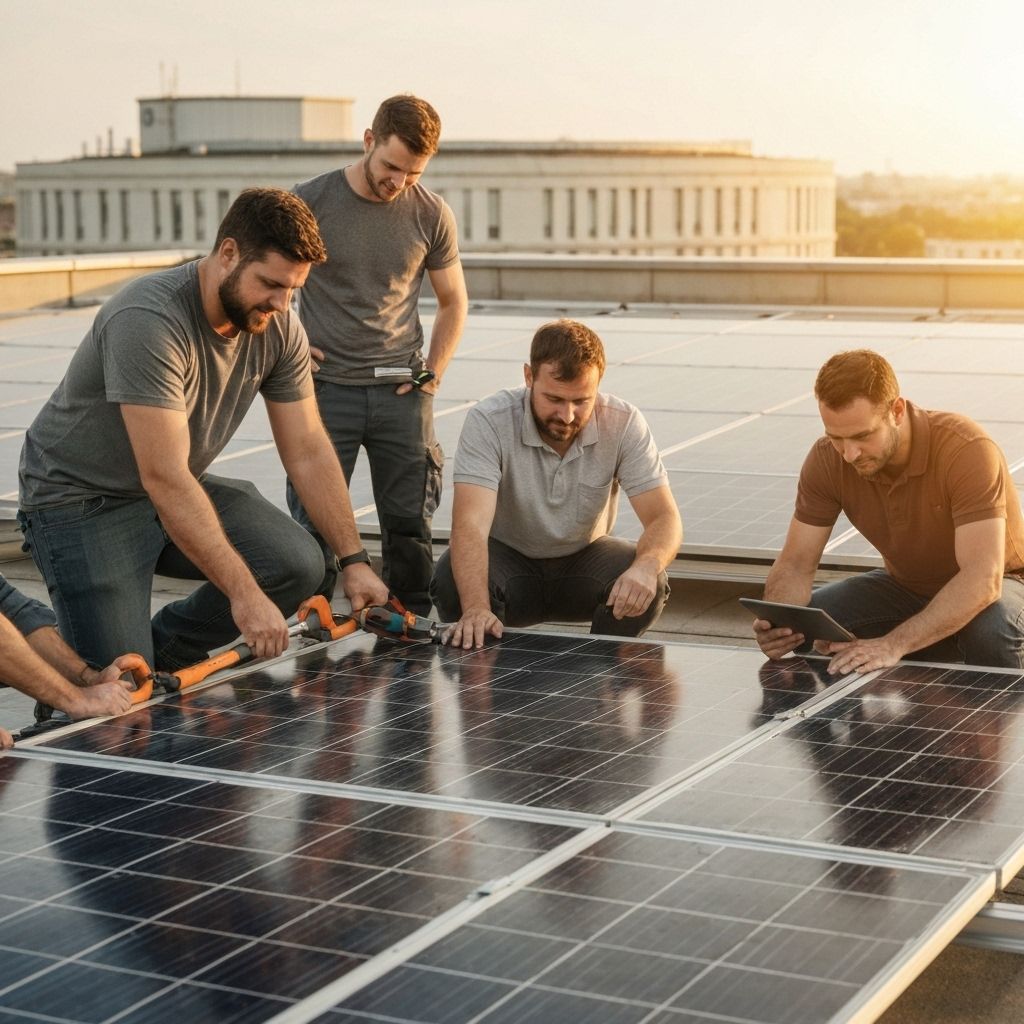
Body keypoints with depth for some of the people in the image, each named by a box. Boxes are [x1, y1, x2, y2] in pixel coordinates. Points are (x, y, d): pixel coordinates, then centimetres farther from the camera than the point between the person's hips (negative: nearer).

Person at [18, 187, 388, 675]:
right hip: (83, 498, -7)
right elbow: (164, 478, -34)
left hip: (181, 488, 7)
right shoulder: (148, 321, -31)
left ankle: (165, 648, 8)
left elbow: (308, 452, -1)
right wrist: (244, 593, -36)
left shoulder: (279, 328, -8)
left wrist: (353, 561, -7)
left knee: (299, 566, -15)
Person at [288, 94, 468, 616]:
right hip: (325, 388, -2)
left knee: (409, 524, 4)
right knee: (314, 521, 0)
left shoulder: (432, 215, 1)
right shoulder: (309, 201, -5)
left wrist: (433, 373, 5)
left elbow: (453, 302, 15)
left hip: (400, 391, 2)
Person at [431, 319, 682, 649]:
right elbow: (470, 523, -34)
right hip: (509, 557, -1)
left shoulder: (623, 424, -17)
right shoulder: (488, 421, -24)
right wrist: (476, 609, -52)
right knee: (453, 581, -33)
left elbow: (664, 518, -20)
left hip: (584, 558, 2)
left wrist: (646, 567, -45)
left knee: (647, 586, -29)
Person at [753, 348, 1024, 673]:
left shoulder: (968, 450, -31)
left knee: (990, 626, -38)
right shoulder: (827, 460, -16)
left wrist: (894, 644, -50)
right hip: (906, 586, 4)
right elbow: (795, 565, -12)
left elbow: (983, 577, -39)